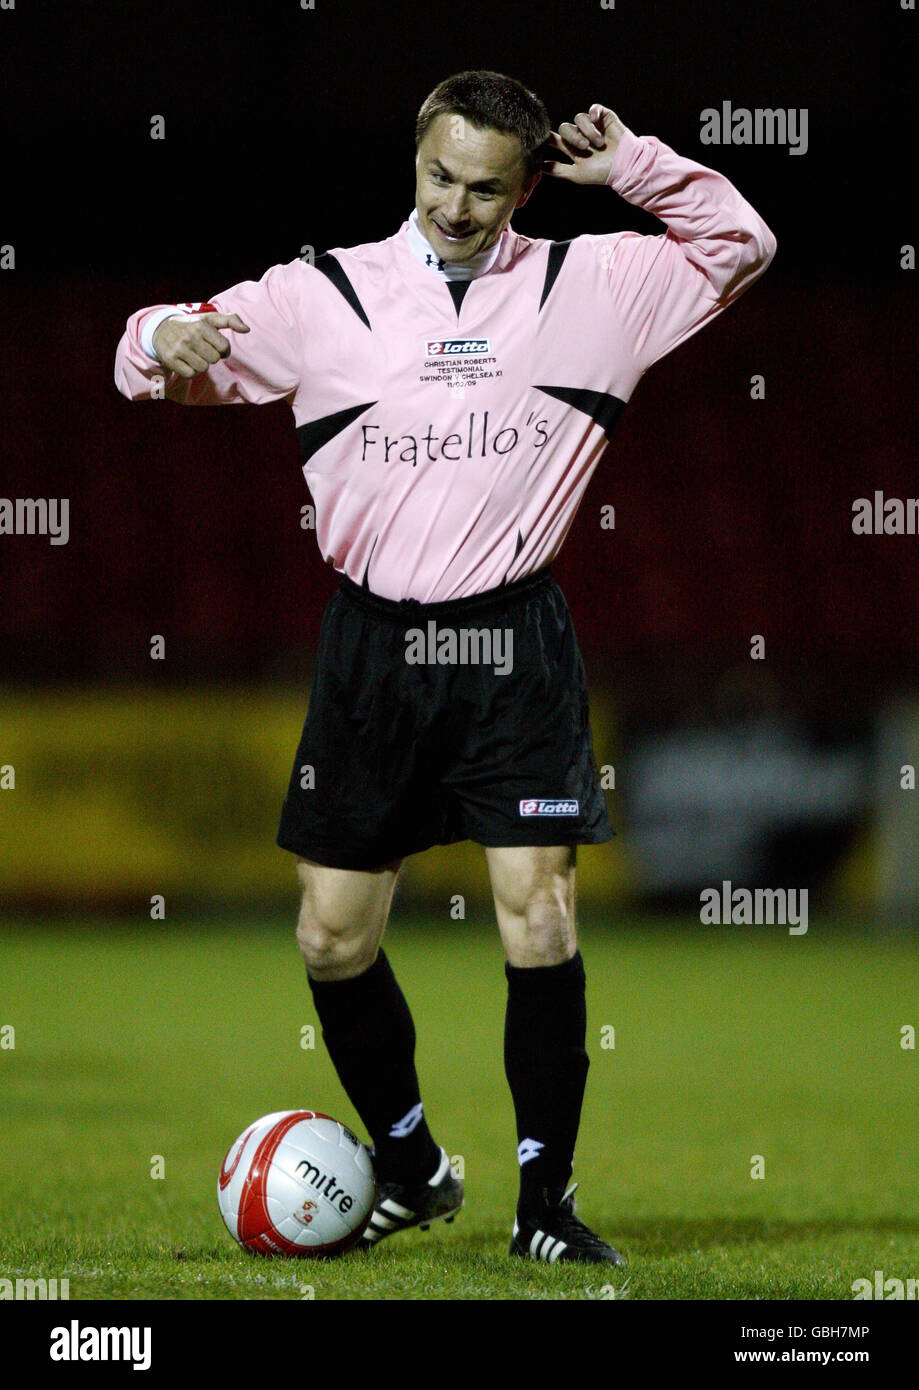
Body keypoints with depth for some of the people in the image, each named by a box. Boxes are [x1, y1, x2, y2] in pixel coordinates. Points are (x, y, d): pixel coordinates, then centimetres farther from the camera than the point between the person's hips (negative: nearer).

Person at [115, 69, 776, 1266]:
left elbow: (737, 246, 9)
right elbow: (165, 354, 8)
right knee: (335, 936, 4)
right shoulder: (325, 294, 5)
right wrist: (168, 340, -16)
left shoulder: (587, 287, 6)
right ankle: (410, 1168, 26)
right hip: (373, 640, 2)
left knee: (540, 919, -12)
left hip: (516, 646, -1)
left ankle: (545, 1197, 0)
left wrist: (635, 167, -4)